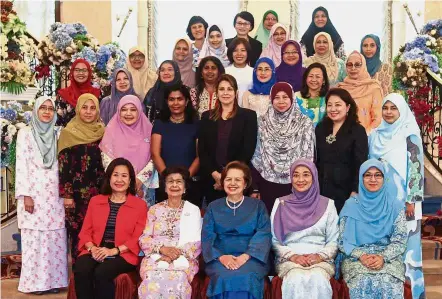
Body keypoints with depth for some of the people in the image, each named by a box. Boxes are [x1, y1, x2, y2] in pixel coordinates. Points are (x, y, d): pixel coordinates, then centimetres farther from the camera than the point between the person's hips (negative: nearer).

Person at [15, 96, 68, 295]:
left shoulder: (56, 134, 13)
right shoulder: (25, 133, 1)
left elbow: (61, 165, 12)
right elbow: (21, 165, -5)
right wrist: (25, 195, -12)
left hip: (54, 194, 4)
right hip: (34, 193, -3)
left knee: (55, 238, 3)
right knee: (34, 238, -1)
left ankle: (53, 279, 11)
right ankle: (35, 281, 7)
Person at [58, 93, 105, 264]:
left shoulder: (102, 132, 9)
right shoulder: (69, 132, -1)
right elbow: (63, 166, -4)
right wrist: (66, 194, -9)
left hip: (99, 191, 3)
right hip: (77, 192, -3)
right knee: (78, 232, -2)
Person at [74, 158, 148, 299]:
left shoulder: (140, 205, 5)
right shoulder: (95, 201, 16)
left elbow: (138, 239, -2)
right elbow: (85, 231, 12)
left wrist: (114, 251, -15)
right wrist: (92, 248, -10)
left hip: (124, 255, -3)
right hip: (95, 252, 3)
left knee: (101, 273, -32)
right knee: (81, 271, -29)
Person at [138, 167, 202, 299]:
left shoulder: (193, 210, 12)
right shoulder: (155, 209, 16)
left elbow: (196, 243, 2)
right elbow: (144, 239, 7)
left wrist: (176, 254, -15)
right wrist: (162, 248, -13)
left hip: (182, 259, -1)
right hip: (156, 257, 1)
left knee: (176, 282, -35)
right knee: (153, 281, -33)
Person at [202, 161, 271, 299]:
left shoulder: (258, 206, 13)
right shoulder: (213, 207, 16)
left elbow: (264, 235, -1)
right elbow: (207, 238, 6)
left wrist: (245, 256, -17)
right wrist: (221, 257, -14)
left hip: (251, 257, 0)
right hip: (220, 258, 1)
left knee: (247, 277, -33)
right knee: (224, 277, -32)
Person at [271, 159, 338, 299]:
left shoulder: (327, 204, 8)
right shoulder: (281, 204, 7)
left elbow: (334, 241, 7)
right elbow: (274, 240, 5)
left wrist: (320, 256, -11)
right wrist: (293, 256, -10)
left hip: (320, 259, 1)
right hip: (289, 259, 0)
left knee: (318, 280, -33)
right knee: (296, 280, -33)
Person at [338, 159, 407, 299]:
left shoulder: (395, 206, 5)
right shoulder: (351, 205, 4)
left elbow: (400, 240, 0)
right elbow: (343, 241, 2)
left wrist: (383, 257, -16)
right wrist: (361, 255, -15)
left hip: (388, 258, 1)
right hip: (356, 258, 0)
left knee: (389, 286, -29)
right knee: (363, 284, -30)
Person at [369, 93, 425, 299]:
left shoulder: (410, 136, -5)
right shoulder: (375, 136, 9)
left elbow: (416, 169, -9)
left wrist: (411, 201, -14)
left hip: (402, 200, -4)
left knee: (404, 244, -1)